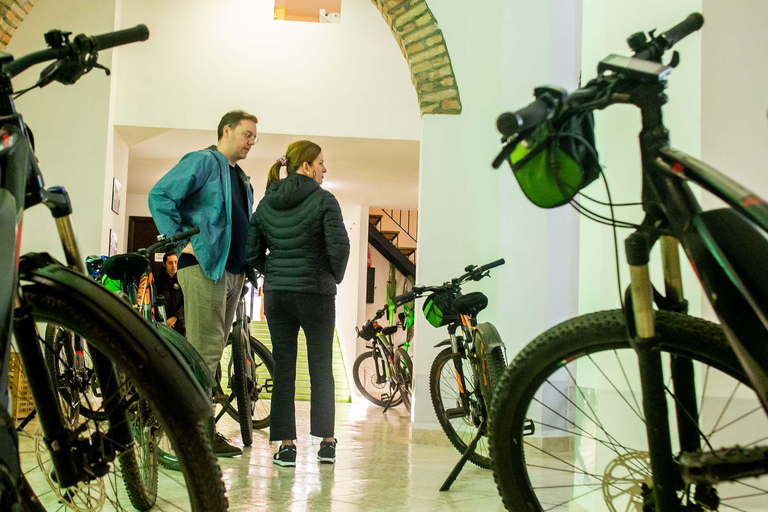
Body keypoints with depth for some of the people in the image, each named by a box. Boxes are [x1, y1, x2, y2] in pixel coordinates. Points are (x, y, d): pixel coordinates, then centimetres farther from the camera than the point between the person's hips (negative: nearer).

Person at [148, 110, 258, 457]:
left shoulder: (241, 179, 24)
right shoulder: (203, 161, -3)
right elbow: (160, 195, -12)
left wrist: (250, 262, 17)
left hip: (232, 270, 9)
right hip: (203, 267, -9)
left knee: (212, 351, 11)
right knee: (205, 351, -9)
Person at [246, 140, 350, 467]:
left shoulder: (266, 203, 7)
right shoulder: (323, 200, -8)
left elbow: (250, 251, 6)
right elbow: (339, 245, -16)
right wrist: (334, 277, 1)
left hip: (275, 293, 4)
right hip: (315, 293, -4)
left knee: (283, 368, 8)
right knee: (321, 368, 8)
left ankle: (286, 445, 9)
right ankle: (326, 443, 14)